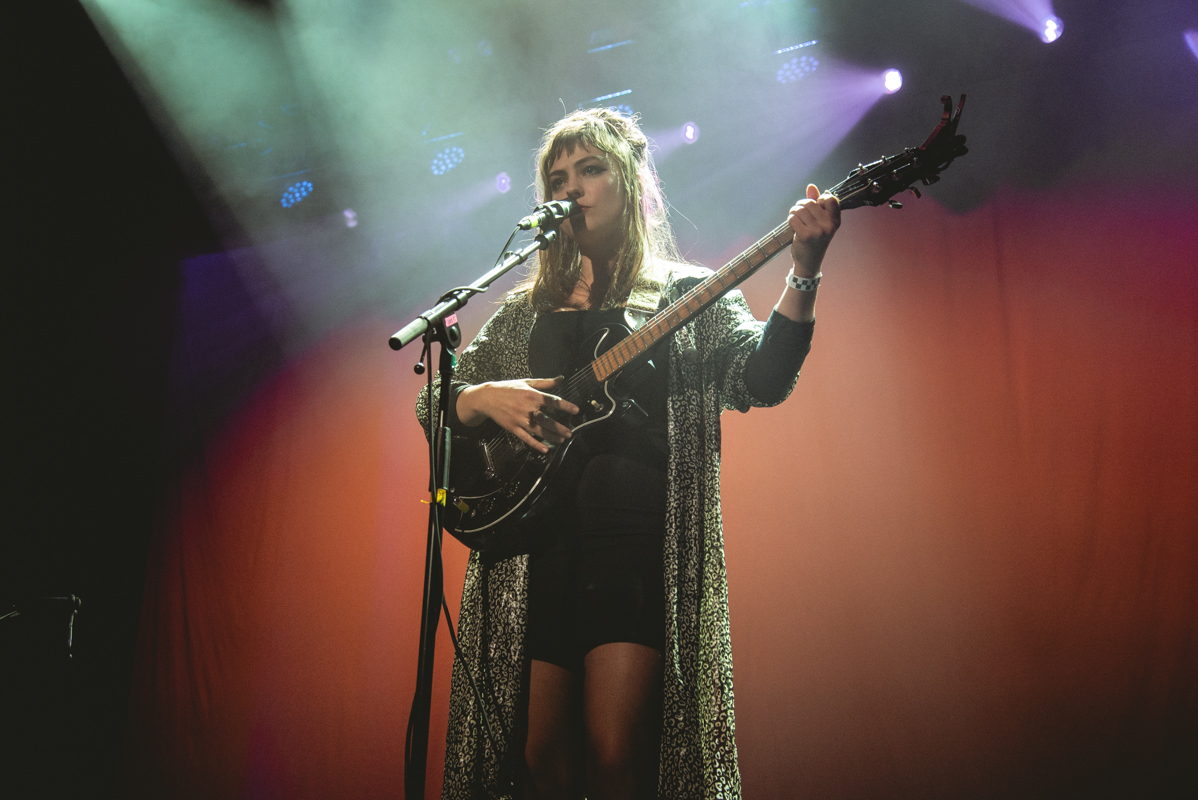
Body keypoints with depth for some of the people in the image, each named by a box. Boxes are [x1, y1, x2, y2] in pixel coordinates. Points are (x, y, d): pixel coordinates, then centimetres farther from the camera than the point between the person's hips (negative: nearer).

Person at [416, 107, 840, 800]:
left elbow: (761, 378, -5)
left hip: (640, 537, -3)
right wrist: (485, 398, -4)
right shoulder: (526, 311, 21)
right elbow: (434, 404, 18)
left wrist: (804, 277, -20)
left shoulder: (688, 294, 12)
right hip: (533, 541, 3)